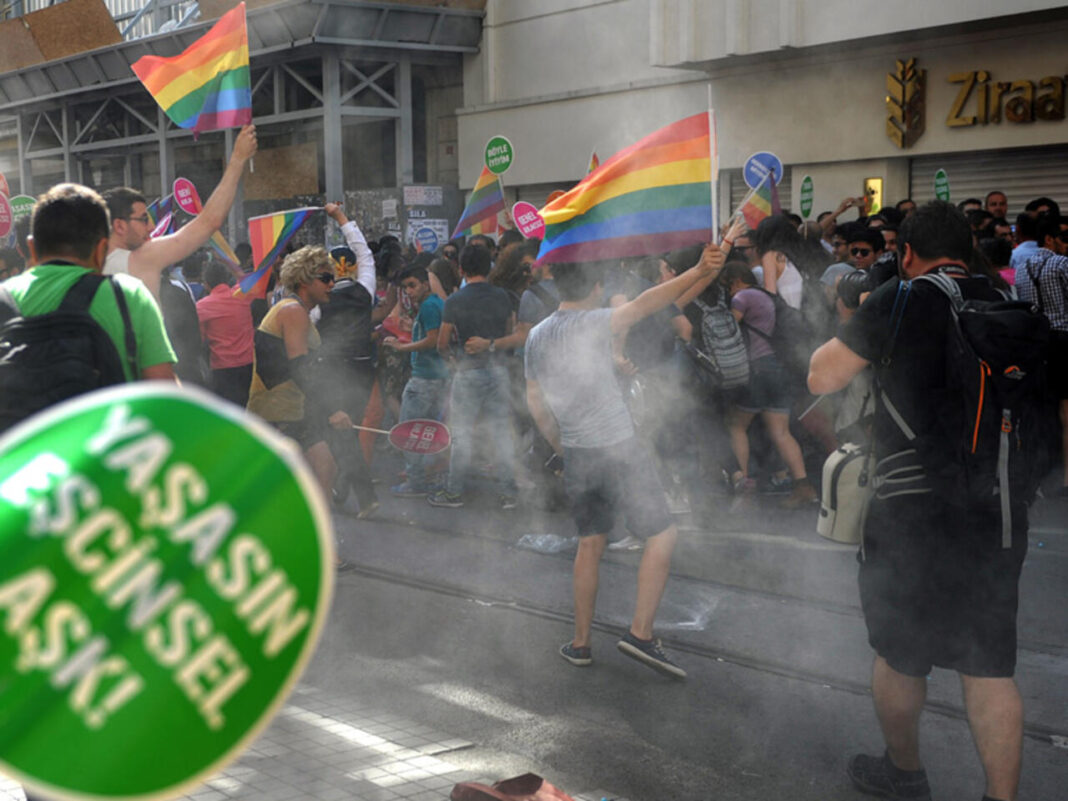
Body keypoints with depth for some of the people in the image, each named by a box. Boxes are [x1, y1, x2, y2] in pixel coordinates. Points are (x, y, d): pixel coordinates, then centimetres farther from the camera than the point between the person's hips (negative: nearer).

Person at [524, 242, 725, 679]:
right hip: (618, 448, -7)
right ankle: (640, 632, -8)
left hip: (575, 453, 7)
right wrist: (698, 272, -40)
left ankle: (580, 642, 18)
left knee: (590, 544, 16)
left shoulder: (537, 336, 10)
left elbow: (535, 400, 16)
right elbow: (642, 304, -29)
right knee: (662, 535, 1)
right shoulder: (591, 322, -11)